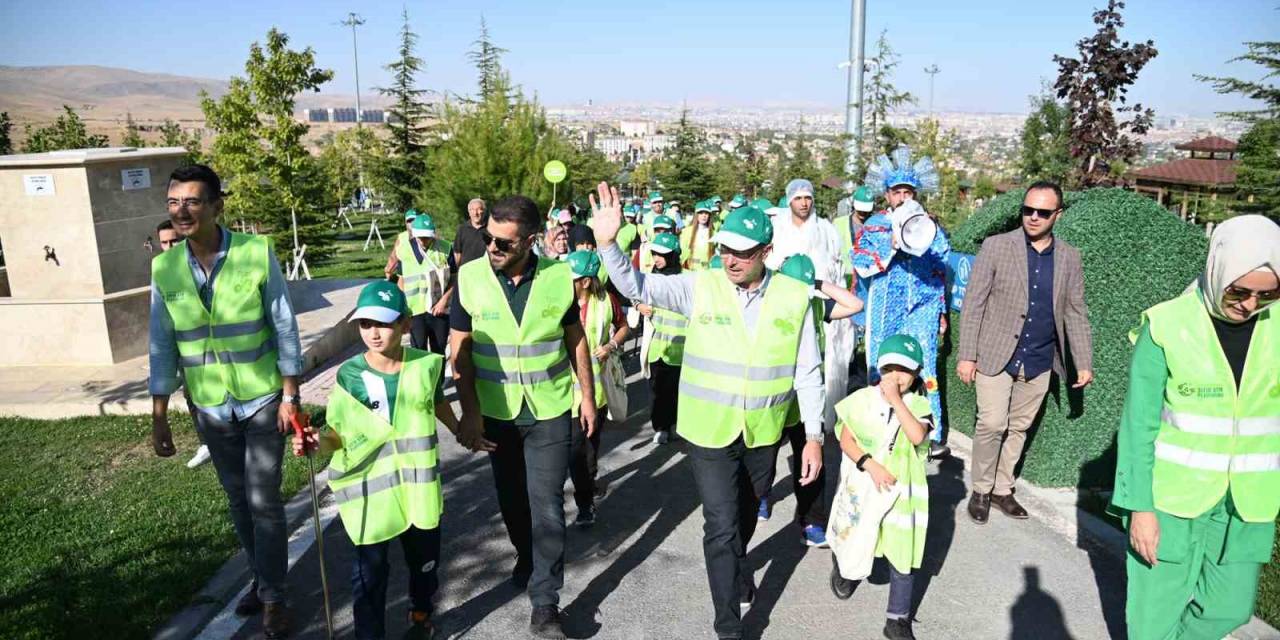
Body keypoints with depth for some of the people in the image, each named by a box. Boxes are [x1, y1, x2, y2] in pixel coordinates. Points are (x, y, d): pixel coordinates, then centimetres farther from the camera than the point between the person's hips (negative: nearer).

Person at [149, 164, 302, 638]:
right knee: (238, 500, 16)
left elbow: (283, 327, -9)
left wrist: (290, 395, -9)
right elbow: (163, 346, 1)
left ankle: (273, 596, 18)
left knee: (264, 501, 1)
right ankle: (262, 579, 36)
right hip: (210, 407, 3)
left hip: (263, 399, -3)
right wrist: (159, 418, 1)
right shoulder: (164, 267, -5)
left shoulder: (257, 253, -14)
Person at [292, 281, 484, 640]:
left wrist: (462, 434, 27)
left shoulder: (426, 366, -6)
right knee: (369, 568, 5)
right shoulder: (349, 376, -10)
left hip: (418, 484, 2)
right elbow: (339, 434, -5)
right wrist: (317, 442, -26)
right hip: (369, 487, -2)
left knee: (425, 559, 19)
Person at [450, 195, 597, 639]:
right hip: (495, 411, 1)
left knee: (546, 505, 0)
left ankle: (544, 603, 12)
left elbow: (575, 338, 2)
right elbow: (460, 348, -6)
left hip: (550, 409, -1)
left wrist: (588, 396, 3)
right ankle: (526, 555, 47)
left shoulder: (559, 276, -11)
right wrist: (470, 411, -10)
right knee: (511, 498, 19)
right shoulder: (470, 277, -12)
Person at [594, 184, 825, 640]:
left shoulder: (794, 297, -6)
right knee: (722, 525, -1)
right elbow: (635, 286, -13)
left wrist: (814, 437, -2)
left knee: (746, 516, 24)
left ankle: (735, 574, 55)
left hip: (764, 432, 2)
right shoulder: (700, 287, -9)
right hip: (710, 431, -2)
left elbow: (808, 372, -2)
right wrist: (608, 242, -30)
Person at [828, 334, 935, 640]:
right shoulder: (862, 399, -6)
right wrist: (870, 465, -19)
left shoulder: (918, 405, -6)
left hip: (903, 491, 0)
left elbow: (917, 436, -26)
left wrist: (896, 399, -26)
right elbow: (845, 440, -7)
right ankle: (842, 568, 51)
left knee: (903, 555, 3)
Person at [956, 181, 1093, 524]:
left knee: (1018, 428, 11)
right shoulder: (996, 246, -6)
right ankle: (981, 490, 11)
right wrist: (966, 355, -11)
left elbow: (1076, 313, 10)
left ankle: (1002, 489, 26)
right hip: (995, 356, -3)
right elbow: (973, 303, -7)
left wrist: (1084, 363, 6)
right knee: (992, 424, -8)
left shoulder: (1069, 258, 4)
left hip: (1039, 363, 4)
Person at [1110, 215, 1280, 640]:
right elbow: (1139, 423, -10)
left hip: (1246, 503, 4)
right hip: (1172, 496, -3)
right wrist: (1139, 505, -12)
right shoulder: (1166, 327, -13)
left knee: (1230, 606, 15)